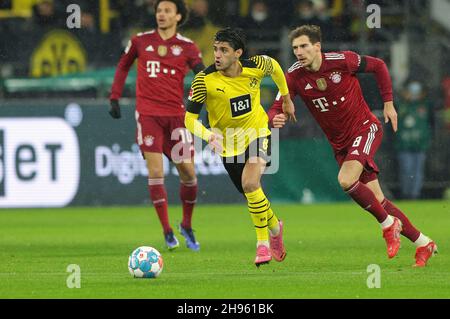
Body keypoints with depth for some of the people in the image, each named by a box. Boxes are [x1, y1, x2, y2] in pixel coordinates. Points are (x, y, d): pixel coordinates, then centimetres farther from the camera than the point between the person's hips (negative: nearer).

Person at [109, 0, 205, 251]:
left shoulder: (187, 47, 2)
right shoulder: (141, 41, 5)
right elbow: (123, 66, 18)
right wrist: (115, 98, 12)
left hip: (176, 114, 1)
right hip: (148, 114, -1)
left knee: (188, 172, 0)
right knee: (156, 171, -10)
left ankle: (187, 226, 22)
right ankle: (168, 231, -5)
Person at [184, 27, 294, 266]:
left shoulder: (256, 67, -17)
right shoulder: (205, 79, -22)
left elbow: (274, 66, 9)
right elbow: (190, 119, -18)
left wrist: (285, 96, 19)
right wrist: (209, 135, -37)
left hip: (257, 133, -1)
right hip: (229, 144, 1)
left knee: (250, 183, -25)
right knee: (252, 195, 10)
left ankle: (263, 242, -9)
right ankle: (275, 227, 43)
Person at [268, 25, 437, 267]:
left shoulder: (342, 61, -17)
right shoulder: (295, 76, -10)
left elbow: (378, 66, -1)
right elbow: (276, 109, -12)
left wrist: (388, 103, -1)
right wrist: (276, 119, -36)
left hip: (365, 129, -5)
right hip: (340, 144, 5)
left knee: (346, 180, -28)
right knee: (377, 201, 5)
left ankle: (388, 224, -7)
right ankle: (422, 243, 21)